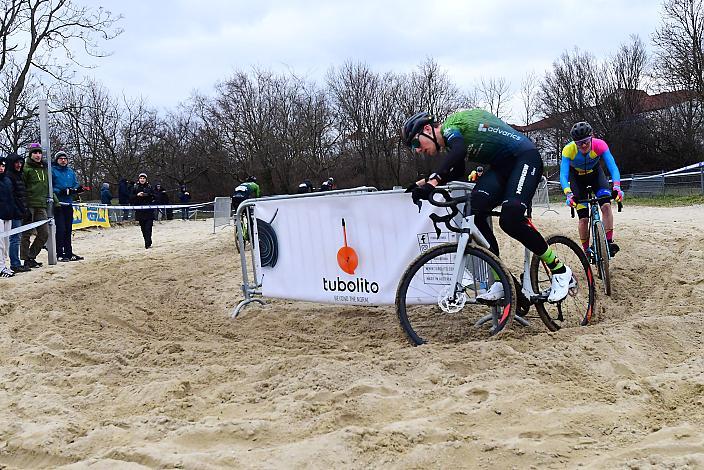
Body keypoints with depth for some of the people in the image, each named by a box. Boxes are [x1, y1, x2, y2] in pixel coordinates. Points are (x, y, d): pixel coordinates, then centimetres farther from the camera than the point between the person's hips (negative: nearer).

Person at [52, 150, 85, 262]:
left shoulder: (71, 172, 14)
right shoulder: (52, 171, -4)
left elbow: (76, 185, 16)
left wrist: (77, 189, -6)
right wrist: (60, 192, -21)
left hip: (68, 204, 6)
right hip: (57, 205, -6)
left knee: (68, 229, 11)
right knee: (60, 229, -7)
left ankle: (68, 253, 17)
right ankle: (60, 254, -2)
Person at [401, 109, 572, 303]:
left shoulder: (449, 125, -14)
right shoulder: (450, 139, 14)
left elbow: (459, 150, -36)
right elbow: (457, 172, 27)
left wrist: (431, 183, -41)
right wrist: (424, 182, 15)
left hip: (525, 158, -9)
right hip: (501, 166, 9)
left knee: (510, 219, -26)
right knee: (474, 212, -13)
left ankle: (559, 270, -8)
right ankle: (501, 280, -8)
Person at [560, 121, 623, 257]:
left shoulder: (599, 145, -32)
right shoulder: (568, 150, -34)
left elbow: (613, 167, -38)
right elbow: (563, 175, -39)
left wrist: (616, 187, -55)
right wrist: (568, 194, -56)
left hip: (595, 173, 1)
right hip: (577, 177, -1)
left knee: (606, 205, -24)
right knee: (583, 217, -8)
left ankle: (609, 241, -17)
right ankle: (586, 250, 7)